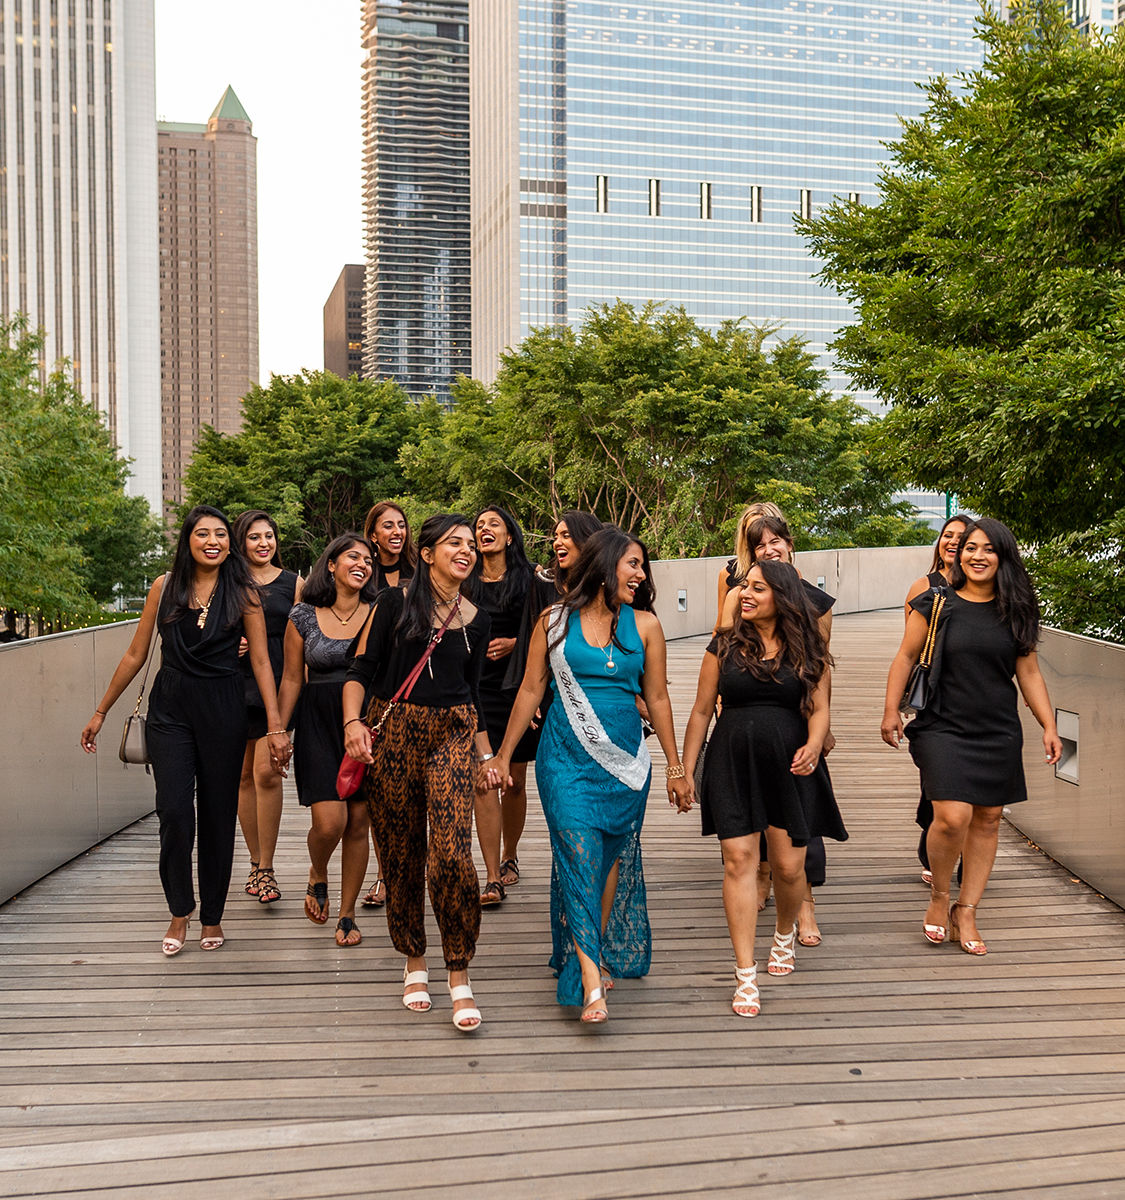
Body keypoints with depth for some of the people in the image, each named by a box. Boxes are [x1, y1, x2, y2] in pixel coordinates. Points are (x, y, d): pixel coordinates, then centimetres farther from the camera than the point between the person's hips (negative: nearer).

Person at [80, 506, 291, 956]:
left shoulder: (242, 593, 0)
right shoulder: (165, 587, 4)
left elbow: (261, 661, -1)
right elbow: (136, 655, 11)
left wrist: (275, 725, -9)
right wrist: (101, 712, 13)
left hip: (223, 711, -1)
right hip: (170, 709, 1)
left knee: (218, 813, 4)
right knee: (174, 810, -8)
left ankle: (212, 916, 20)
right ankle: (180, 910, 13)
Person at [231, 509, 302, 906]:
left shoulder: (292, 583, 8)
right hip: (237, 684, 2)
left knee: (267, 772, -12)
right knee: (245, 775, 7)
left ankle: (266, 869, -4)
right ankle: (256, 862, 20)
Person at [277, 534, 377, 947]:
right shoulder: (304, 616, 2)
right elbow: (292, 679, 7)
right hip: (319, 725, -1)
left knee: (358, 823, 4)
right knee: (329, 822, -12)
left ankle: (347, 915, 19)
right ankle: (317, 876, 24)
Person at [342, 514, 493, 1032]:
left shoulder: (477, 620, 11)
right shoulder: (396, 603, 1)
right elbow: (362, 670, -1)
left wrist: (488, 755, 18)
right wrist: (353, 721, -17)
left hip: (452, 735, 1)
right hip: (392, 733, -1)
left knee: (451, 854, -14)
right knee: (401, 855, 6)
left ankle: (459, 979, -2)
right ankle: (414, 963, 25)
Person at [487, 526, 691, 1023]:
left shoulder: (644, 625, 5)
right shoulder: (555, 621, 1)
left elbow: (657, 697, 10)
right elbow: (530, 690, 7)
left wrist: (675, 766, 12)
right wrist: (503, 756, 8)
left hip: (624, 760, 2)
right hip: (564, 758, -2)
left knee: (613, 861, 7)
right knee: (579, 856, -12)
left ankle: (600, 957, 24)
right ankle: (591, 983, -13)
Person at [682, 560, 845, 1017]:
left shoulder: (808, 650, 4)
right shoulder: (725, 645, 4)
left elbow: (818, 708, 1)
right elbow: (702, 710, 7)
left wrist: (814, 744, -21)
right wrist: (686, 769, 6)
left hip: (790, 767, 0)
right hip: (733, 766, 0)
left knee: (789, 866, 5)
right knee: (739, 861, -5)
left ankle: (784, 935, 38)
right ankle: (745, 975, 1)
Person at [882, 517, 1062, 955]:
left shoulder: (1015, 612, 6)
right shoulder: (936, 605, -1)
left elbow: (1029, 674, 11)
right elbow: (905, 658, 3)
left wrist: (1049, 726, 5)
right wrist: (891, 710, -5)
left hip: (999, 733, 3)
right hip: (944, 728, -3)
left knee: (987, 820, 5)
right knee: (952, 817, -16)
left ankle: (966, 912, 18)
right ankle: (938, 898, 10)